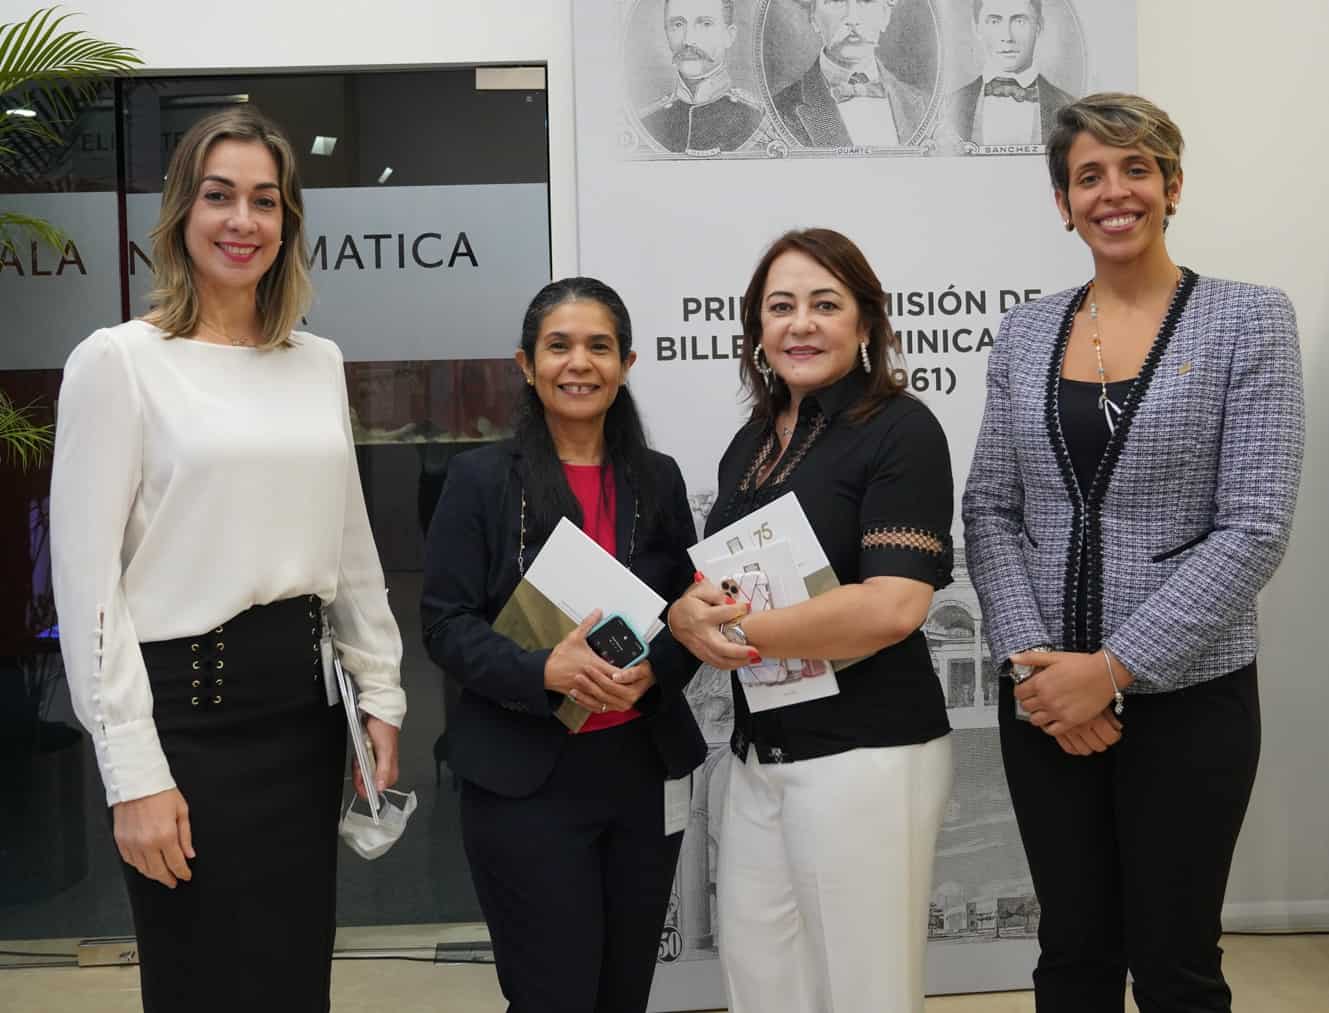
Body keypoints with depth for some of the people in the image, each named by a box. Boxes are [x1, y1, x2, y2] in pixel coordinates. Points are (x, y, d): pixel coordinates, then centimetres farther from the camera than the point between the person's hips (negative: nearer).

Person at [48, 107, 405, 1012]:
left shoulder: (319, 361, 9)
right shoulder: (117, 360, -8)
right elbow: (86, 577, -11)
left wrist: (380, 693, 10)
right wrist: (133, 768, -15)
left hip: (306, 699, 5)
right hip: (187, 705, -5)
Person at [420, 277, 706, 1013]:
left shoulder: (658, 478, 7)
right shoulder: (481, 477, -4)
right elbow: (445, 624, -8)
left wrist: (653, 670, -14)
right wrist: (544, 670, -24)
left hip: (644, 770, 4)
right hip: (524, 779, -4)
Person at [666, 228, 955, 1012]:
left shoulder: (900, 428, -10)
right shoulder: (750, 444, 12)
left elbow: (893, 606, -21)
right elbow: (719, 587, 15)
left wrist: (734, 628, -14)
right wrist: (689, 616, -9)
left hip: (865, 753, -7)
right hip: (759, 752, 7)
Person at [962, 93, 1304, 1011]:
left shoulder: (1248, 319, -5)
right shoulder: (1025, 331, 6)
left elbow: (1255, 528, -12)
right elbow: (989, 512, 3)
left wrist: (1114, 667, -16)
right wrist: (1030, 660, -10)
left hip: (1187, 696, -3)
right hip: (1045, 695, 3)